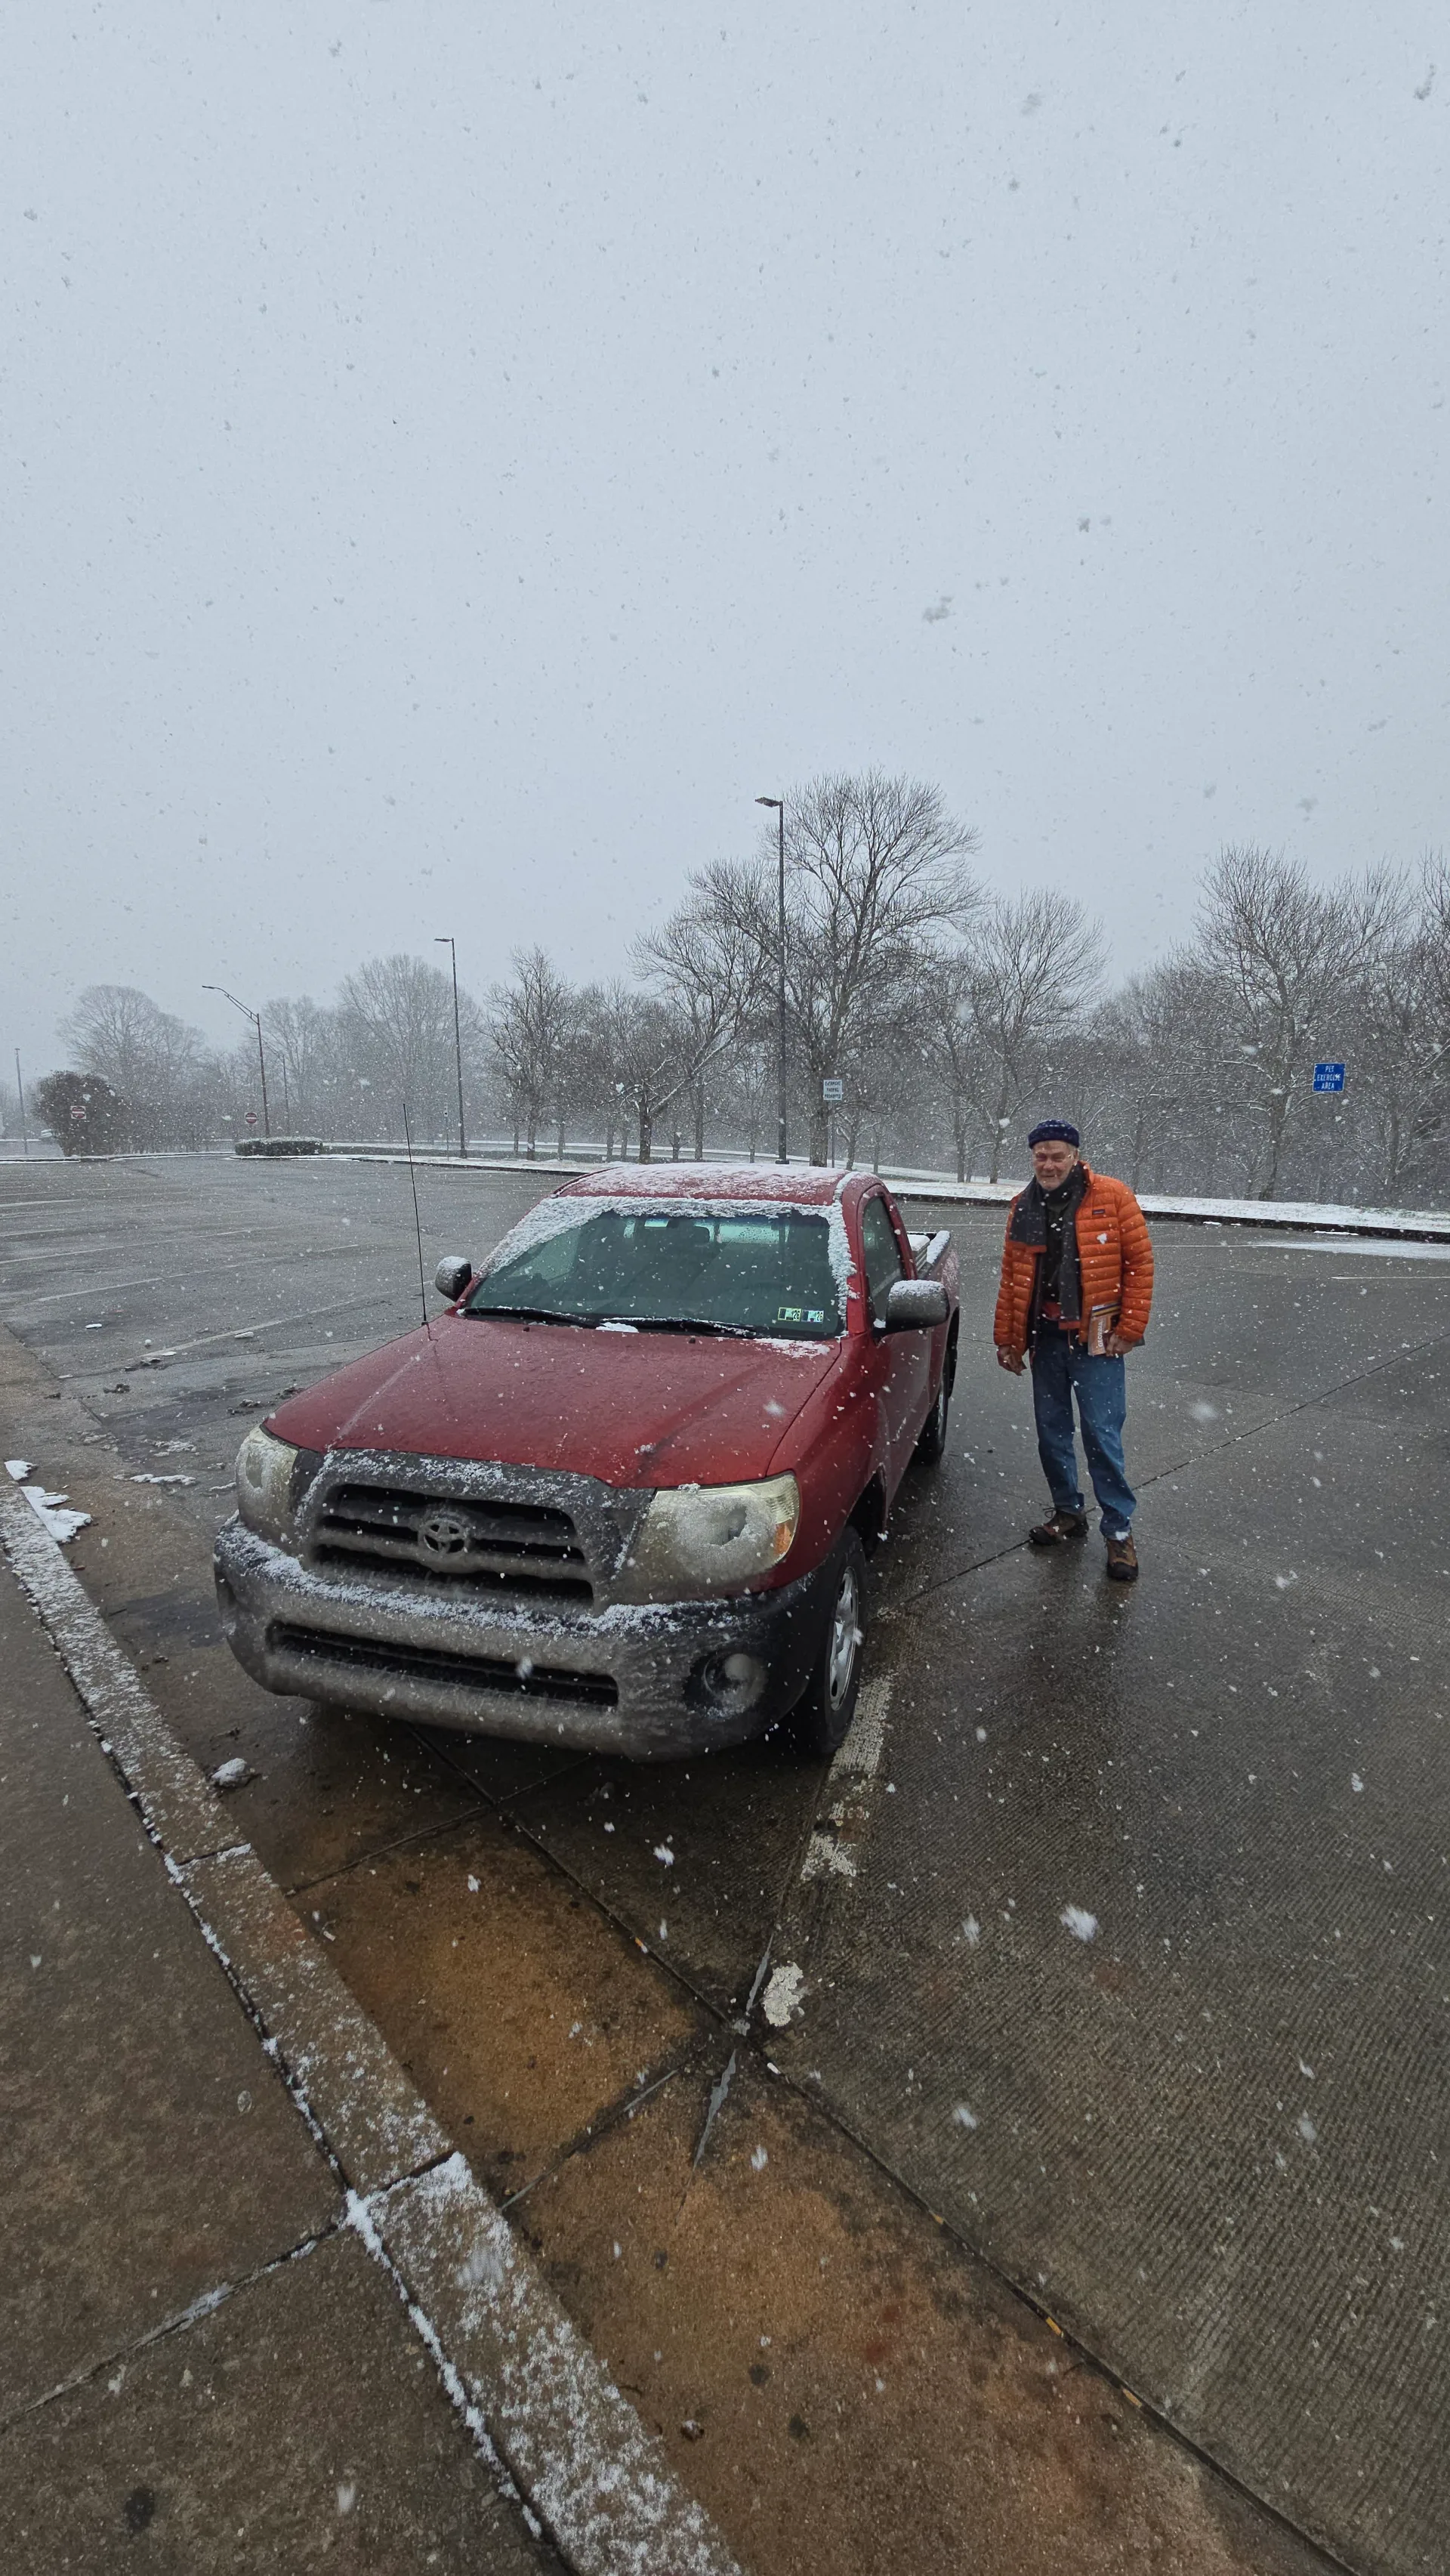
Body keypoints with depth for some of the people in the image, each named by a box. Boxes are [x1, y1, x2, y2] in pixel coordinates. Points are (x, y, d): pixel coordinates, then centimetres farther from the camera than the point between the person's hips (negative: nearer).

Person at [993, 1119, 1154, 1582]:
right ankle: (1068, 1512, 30)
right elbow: (1011, 1278, 9)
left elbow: (1140, 1263, -6)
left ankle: (1119, 1530, 13)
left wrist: (1129, 1330, -9)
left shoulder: (1112, 1197, -7)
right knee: (1052, 1432, 13)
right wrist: (1006, 1338, 8)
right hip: (1045, 1336, 5)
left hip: (1096, 1338, -4)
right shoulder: (1024, 1206, 6)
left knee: (1102, 1435, -2)